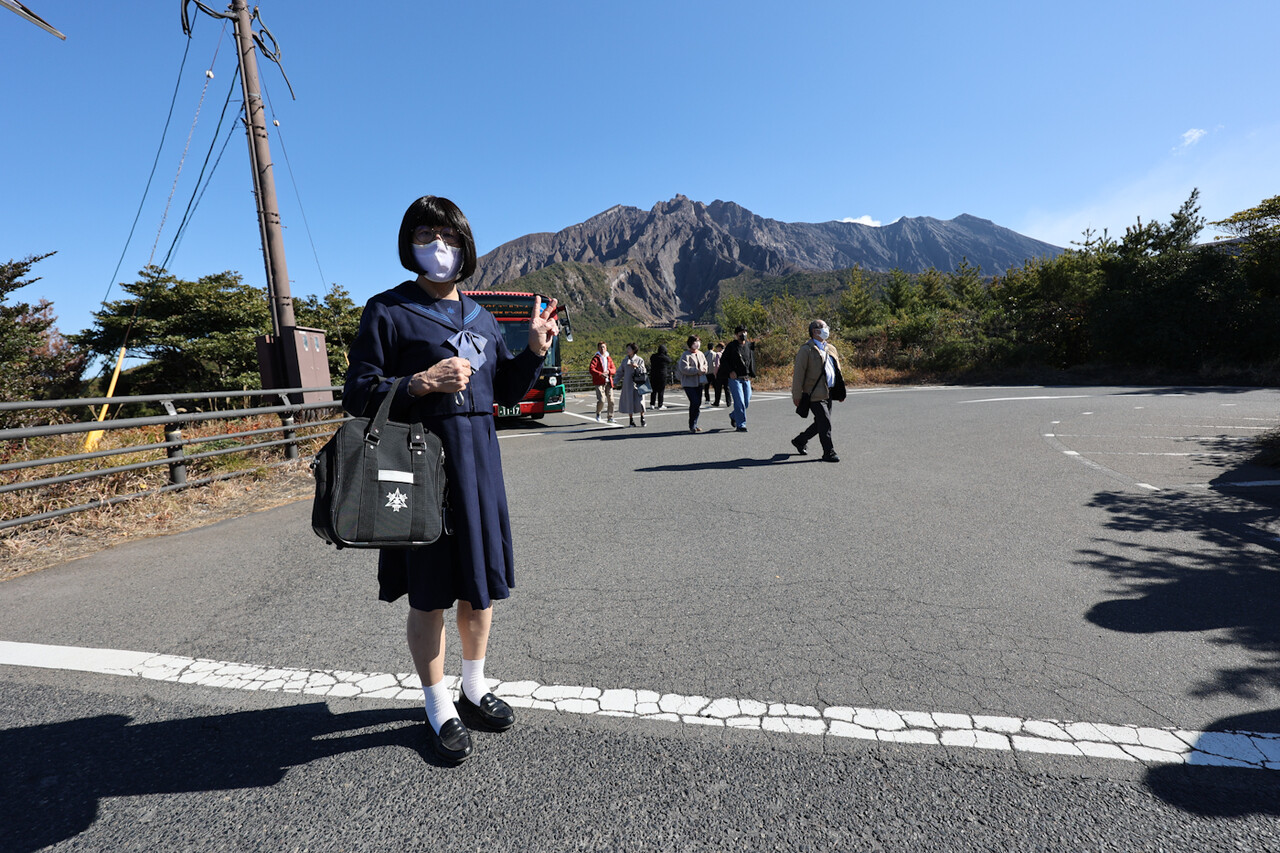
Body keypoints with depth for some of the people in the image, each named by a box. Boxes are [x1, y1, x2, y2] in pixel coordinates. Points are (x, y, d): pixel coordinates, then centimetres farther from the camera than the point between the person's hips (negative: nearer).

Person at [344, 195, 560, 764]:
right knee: (429, 595, 5)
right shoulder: (389, 311, -3)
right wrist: (422, 382, -21)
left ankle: (474, 688, 36)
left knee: (480, 582, 14)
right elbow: (357, 396, -8)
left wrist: (535, 349, 5)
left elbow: (506, 392, 18)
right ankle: (438, 708, 27)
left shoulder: (480, 318, 13)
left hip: (479, 460, 6)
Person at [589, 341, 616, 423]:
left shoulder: (609, 358, 15)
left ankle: (610, 417, 12)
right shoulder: (596, 358, -1)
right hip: (599, 382, -5)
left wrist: (608, 371, -11)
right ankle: (598, 413, 15)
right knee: (601, 400, -13)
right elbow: (591, 369, -14)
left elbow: (613, 369, 12)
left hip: (608, 382, 5)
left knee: (611, 400, 1)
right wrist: (600, 374, -26)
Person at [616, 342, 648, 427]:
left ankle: (642, 418, 9)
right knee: (629, 402, 1)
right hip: (627, 384, 3)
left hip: (637, 383, -2)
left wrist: (637, 366, -16)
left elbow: (643, 371, 0)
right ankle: (631, 420, 10)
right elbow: (620, 372, 14)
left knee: (639, 400, -7)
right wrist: (617, 381, 5)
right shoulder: (625, 360, 12)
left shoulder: (639, 360, 4)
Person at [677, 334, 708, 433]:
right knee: (695, 402, -15)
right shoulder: (686, 355, -10)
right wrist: (697, 371, -20)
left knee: (698, 403, 8)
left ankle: (694, 425, 20)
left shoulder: (701, 354, 14)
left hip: (699, 383, 8)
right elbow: (684, 368, -20)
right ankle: (692, 426, -4)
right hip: (689, 383, -8)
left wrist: (704, 369, 4)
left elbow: (705, 364, 28)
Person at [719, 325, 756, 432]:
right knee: (739, 402, -10)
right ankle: (740, 425, -3)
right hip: (734, 378, -5)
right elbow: (723, 360, -3)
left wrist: (751, 374, 11)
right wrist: (730, 371, -14)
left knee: (746, 402, 7)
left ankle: (733, 416, 33)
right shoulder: (731, 346, -4)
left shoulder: (750, 346, 10)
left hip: (746, 378, 5)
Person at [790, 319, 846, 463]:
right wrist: (796, 396, -14)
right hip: (815, 394, -8)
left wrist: (840, 391, 20)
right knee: (825, 423, -9)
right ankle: (828, 453, 0)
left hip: (828, 393, 8)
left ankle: (799, 441, 32)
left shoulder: (830, 348, 17)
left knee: (821, 423, 14)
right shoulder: (806, 350, -9)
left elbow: (836, 369, 25)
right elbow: (798, 373, -12)